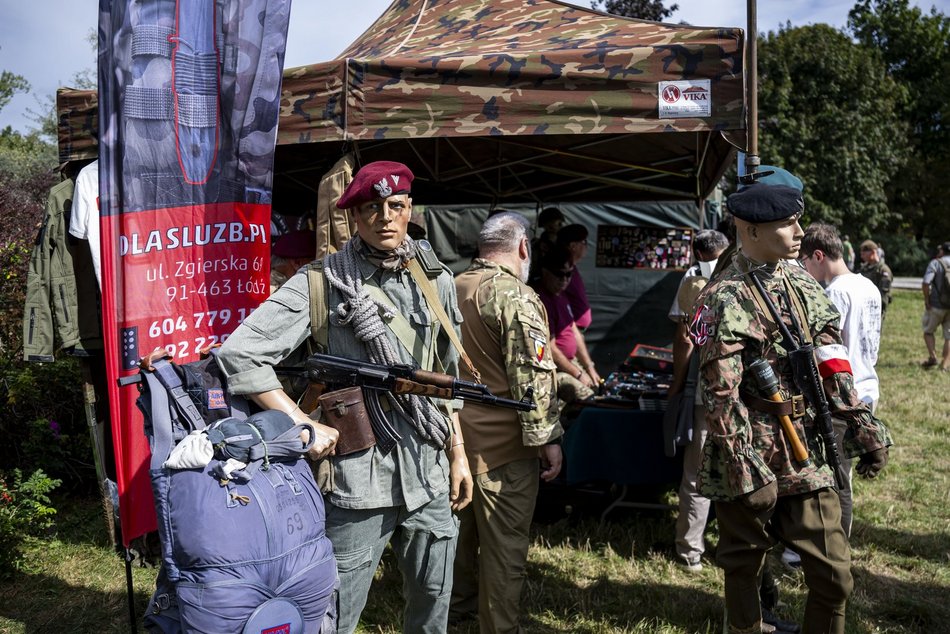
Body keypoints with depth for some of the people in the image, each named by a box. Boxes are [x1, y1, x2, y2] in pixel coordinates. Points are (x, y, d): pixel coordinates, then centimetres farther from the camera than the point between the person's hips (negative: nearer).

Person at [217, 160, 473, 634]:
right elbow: (238, 355, -16)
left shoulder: (435, 279, 7)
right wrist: (305, 426, -17)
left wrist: (458, 454, 14)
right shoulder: (322, 282, -10)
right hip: (357, 478, -5)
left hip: (429, 476, 5)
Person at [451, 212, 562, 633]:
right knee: (504, 541, 3)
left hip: (454, 433, 8)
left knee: (461, 524, 23)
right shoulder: (517, 297, -16)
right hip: (500, 442, -8)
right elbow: (533, 375, -20)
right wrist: (547, 438, -14)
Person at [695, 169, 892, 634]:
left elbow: (831, 364, 11)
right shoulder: (725, 300, -14)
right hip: (749, 458, -6)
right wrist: (749, 472, -19)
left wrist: (864, 429, 7)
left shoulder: (801, 281, 8)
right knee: (743, 569, 12)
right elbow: (720, 396, -17)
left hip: (808, 456, 6)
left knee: (834, 576, 8)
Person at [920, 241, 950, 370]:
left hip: (937, 306, -4)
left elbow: (925, 283, -20)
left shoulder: (935, 263, -8)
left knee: (928, 331, 15)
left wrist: (926, 300, -9)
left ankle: (932, 357, 0)